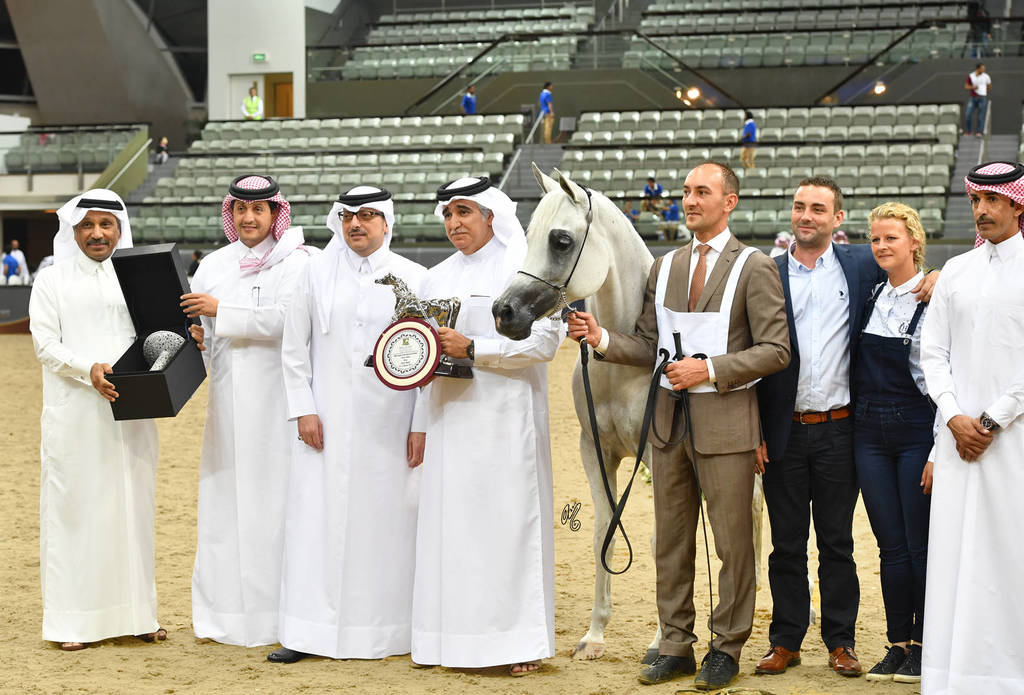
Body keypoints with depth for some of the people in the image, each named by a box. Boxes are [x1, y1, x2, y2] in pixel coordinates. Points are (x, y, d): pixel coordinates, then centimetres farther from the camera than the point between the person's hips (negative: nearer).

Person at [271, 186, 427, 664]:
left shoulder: (413, 279, 3)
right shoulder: (317, 274, 7)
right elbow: (294, 347, 7)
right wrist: (303, 410, -2)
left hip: (388, 424, -1)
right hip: (326, 422, 1)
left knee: (384, 521, 2)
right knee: (316, 519, 0)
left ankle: (382, 631, 12)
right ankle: (307, 633, 6)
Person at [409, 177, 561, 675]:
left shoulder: (521, 269, -4)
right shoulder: (438, 278, 15)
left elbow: (544, 341, -13)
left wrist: (473, 349, -19)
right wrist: (420, 424, 17)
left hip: (505, 419, -6)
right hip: (450, 420, 6)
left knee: (508, 519, -4)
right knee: (447, 520, 5)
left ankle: (520, 640, 3)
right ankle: (447, 637, 12)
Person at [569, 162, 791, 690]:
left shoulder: (754, 268, -5)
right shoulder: (665, 267, 12)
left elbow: (774, 350, -10)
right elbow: (648, 345, 12)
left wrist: (710, 369, -18)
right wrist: (602, 339, -6)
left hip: (725, 421, -5)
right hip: (669, 419, 5)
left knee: (732, 542, 3)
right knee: (671, 541, 11)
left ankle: (726, 647, 14)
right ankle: (675, 644, 21)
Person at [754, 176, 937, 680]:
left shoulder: (859, 266, 2)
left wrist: (934, 278, -5)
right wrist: (754, 430, -2)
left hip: (837, 430, 0)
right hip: (784, 431, 0)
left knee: (837, 542, 8)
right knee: (786, 542, 8)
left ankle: (840, 641, 16)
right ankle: (785, 640, 17)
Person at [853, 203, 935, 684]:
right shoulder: (869, 297, 11)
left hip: (917, 434, -5)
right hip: (871, 434, 5)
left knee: (921, 547, 0)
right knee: (891, 547, 7)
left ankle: (924, 645, 11)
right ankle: (898, 643, 15)